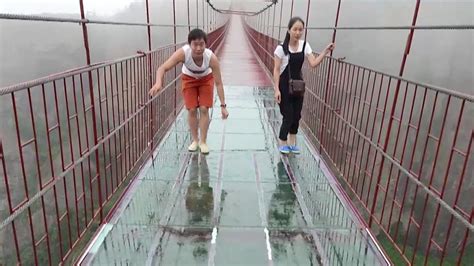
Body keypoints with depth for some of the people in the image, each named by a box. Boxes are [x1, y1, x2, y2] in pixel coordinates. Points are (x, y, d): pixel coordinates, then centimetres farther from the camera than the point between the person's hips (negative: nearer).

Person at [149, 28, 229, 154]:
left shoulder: (212, 58, -37)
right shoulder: (183, 53, -38)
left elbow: (218, 83, -30)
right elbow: (162, 68, -41)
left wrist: (223, 105, -31)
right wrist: (158, 83, -63)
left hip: (206, 79, 0)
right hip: (189, 79, 1)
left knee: (204, 109, -6)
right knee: (192, 110, -1)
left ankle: (203, 141, 9)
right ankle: (195, 140, 17)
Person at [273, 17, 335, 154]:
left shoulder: (305, 45, -1)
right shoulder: (281, 48, -15)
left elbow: (313, 63, -6)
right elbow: (276, 70, -14)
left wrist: (325, 51, -17)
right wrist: (277, 89, -18)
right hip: (284, 86, -5)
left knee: (296, 115, 11)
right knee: (288, 116, -2)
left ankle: (292, 142, 28)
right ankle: (282, 142, 20)